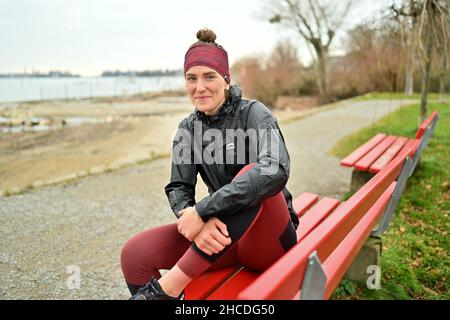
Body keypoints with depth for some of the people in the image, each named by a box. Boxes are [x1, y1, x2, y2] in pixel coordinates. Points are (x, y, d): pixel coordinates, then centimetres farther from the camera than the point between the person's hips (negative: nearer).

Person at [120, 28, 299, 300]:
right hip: (220, 232, 4)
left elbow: (276, 171, -31)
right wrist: (191, 217, -28)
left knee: (252, 174, -35)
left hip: (268, 237, -3)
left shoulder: (253, 113, -12)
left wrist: (201, 211, -32)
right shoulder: (188, 129, 3)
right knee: (134, 254, -17)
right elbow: (178, 187, -4)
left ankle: (168, 287, -29)